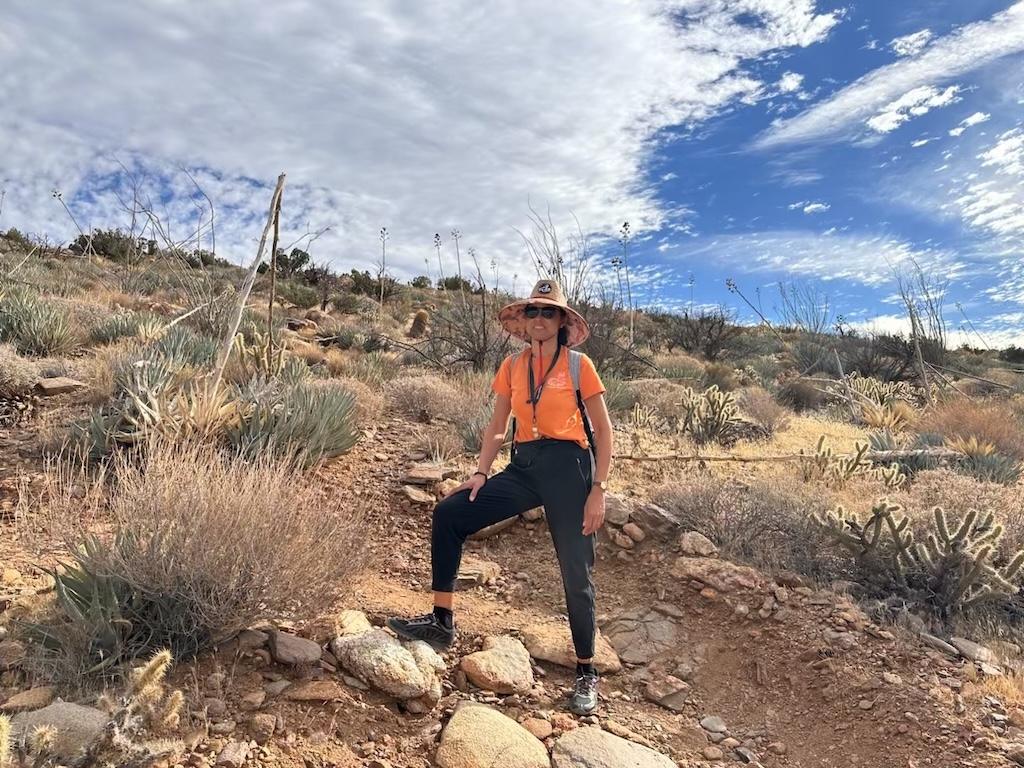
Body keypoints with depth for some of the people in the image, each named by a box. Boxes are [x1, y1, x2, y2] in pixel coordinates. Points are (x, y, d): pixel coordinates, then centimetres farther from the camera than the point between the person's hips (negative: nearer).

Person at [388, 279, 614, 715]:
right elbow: (497, 428, 13)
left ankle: (586, 674, 21)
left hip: (568, 468, -4)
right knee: (449, 514, -10)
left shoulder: (578, 364, -3)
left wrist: (598, 490, -9)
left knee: (576, 575, 2)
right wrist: (481, 472, -2)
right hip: (523, 467, 4)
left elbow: (603, 431, -2)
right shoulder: (512, 366, 8)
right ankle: (441, 621, 1)